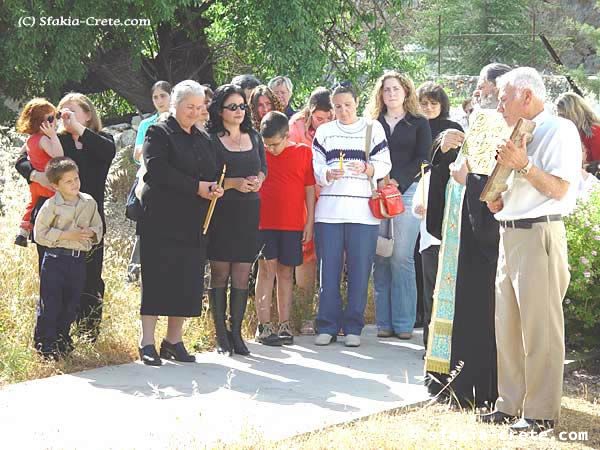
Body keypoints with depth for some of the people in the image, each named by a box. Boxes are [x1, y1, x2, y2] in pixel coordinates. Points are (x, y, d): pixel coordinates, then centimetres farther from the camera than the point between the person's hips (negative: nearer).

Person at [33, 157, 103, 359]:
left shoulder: (89, 203, 7)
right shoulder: (51, 206, -8)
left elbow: (98, 227, 17)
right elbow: (40, 234, -10)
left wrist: (92, 233, -7)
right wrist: (66, 235, -16)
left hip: (79, 259, 5)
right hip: (55, 258, -4)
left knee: (71, 304, 12)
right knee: (50, 303, -2)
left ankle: (62, 339, 28)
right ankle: (44, 344, 7)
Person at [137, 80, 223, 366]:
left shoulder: (203, 139, 20)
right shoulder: (159, 133, -1)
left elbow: (211, 173, 23)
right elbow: (158, 171, -15)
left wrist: (213, 188, -2)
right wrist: (196, 187, -15)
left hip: (194, 222, 6)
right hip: (162, 221, -6)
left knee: (188, 282, 4)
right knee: (157, 279, -6)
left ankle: (173, 341, 12)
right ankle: (147, 342, -1)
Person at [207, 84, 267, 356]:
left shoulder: (254, 138, 14)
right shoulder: (210, 140, -2)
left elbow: (264, 168, 22)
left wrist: (258, 180, 0)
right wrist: (234, 183, -16)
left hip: (249, 212, 4)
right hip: (221, 212, -4)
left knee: (242, 277, 2)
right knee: (220, 275, 0)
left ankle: (236, 333, 8)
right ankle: (221, 336, 5)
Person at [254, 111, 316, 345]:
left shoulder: (304, 152, 2)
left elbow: (310, 188, 5)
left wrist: (310, 221, 3)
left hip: (293, 223, 1)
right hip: (264, 221, -1)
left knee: (286, 272, 7)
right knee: (267, 268, -4)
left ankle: (284, 325, 11)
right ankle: (264, 325, -4)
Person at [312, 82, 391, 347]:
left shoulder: (373, 129, 9)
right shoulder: (324, 132, 13)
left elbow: (385, 164, 4)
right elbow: (316, 168, 7)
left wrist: (366, 169, -15)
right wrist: (329, 174, -14)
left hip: (362, 209, -1)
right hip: (329, 208, 1)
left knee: (359, 269, -1)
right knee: (328, 268, 1)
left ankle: (353, 327, 7)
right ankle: (327, 326, 9)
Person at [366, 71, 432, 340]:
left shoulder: (419, 123, 11)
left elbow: (422, 159, 2)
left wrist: (398, 182, -10)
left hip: (406, 192, -2)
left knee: (401, 258, -8)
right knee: (381, 259, -2)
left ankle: (403, 323, -5)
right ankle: (384, 322, 1)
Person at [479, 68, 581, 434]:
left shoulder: (559, 130, -7)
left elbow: (559, 189, -15)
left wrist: (522, 166, -22)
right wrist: (498, 200, 10)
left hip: (540, 236, -9)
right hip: (510, 235, 9)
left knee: (539, 328, -7)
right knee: (507, 326, 11)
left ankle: (541, 413, -3)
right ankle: (510, 405, 18)